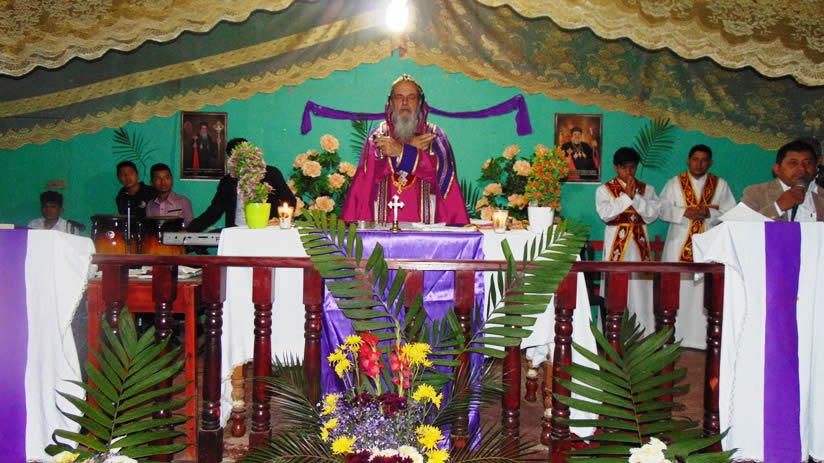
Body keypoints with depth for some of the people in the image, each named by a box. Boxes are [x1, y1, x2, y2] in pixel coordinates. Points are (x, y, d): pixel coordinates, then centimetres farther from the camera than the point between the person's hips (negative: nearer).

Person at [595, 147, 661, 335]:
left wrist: (636, 197, -11)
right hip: (616, 240, -2)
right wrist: (626, 196, -11)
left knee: (640, 286, 0)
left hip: (639, 242, 2)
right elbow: (605, 213, -11)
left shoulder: (647, 189, 11)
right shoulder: (604, 190, 4)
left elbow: (653, 213, -2)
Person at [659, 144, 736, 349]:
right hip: (679, 245, 0)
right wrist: (685, 212, -13)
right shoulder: (674, 183, 9)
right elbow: (662, 209, 1)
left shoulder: (720, 185, 11)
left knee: (704, 291, -4)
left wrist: (709, 213, -12)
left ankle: (701, 339, 0)